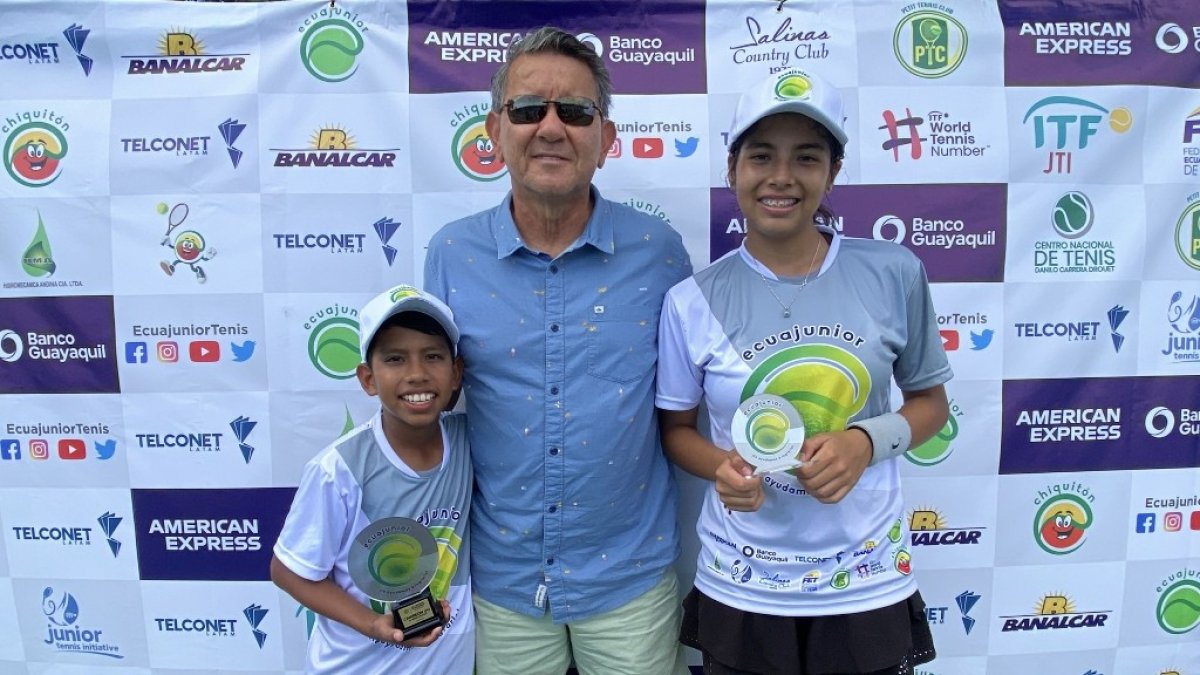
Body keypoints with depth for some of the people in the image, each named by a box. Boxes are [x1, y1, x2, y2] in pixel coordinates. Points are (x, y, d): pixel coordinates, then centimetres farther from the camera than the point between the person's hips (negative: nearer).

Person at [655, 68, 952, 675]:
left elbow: (930, 402, 4)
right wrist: (722, 466, -18)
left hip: (870, 585, 1)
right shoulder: (691, 301, -9)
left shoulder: (893, 274, -8)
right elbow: (676, 429, 2)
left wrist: (868, 440, -15)